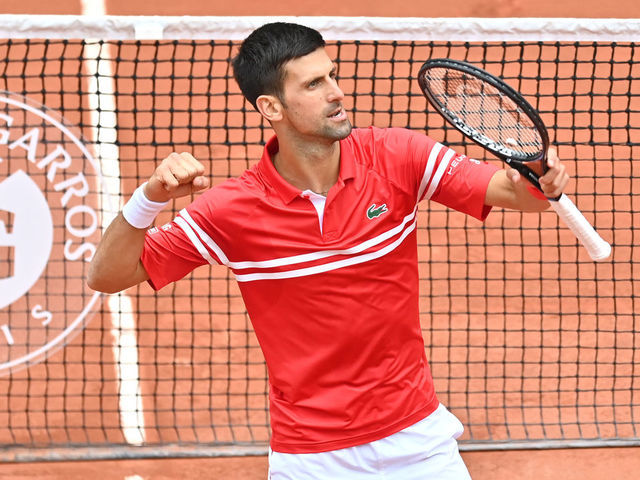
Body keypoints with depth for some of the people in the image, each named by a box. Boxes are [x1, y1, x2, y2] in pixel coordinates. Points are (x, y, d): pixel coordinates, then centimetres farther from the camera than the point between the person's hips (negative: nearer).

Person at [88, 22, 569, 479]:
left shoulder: (398, 157, -9)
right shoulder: (232, 210, -13)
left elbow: (509, 191, -8)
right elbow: (107, 276, -10)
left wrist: (541, 183, -32)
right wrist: (150, 198, -28)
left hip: (417, 435, 2)